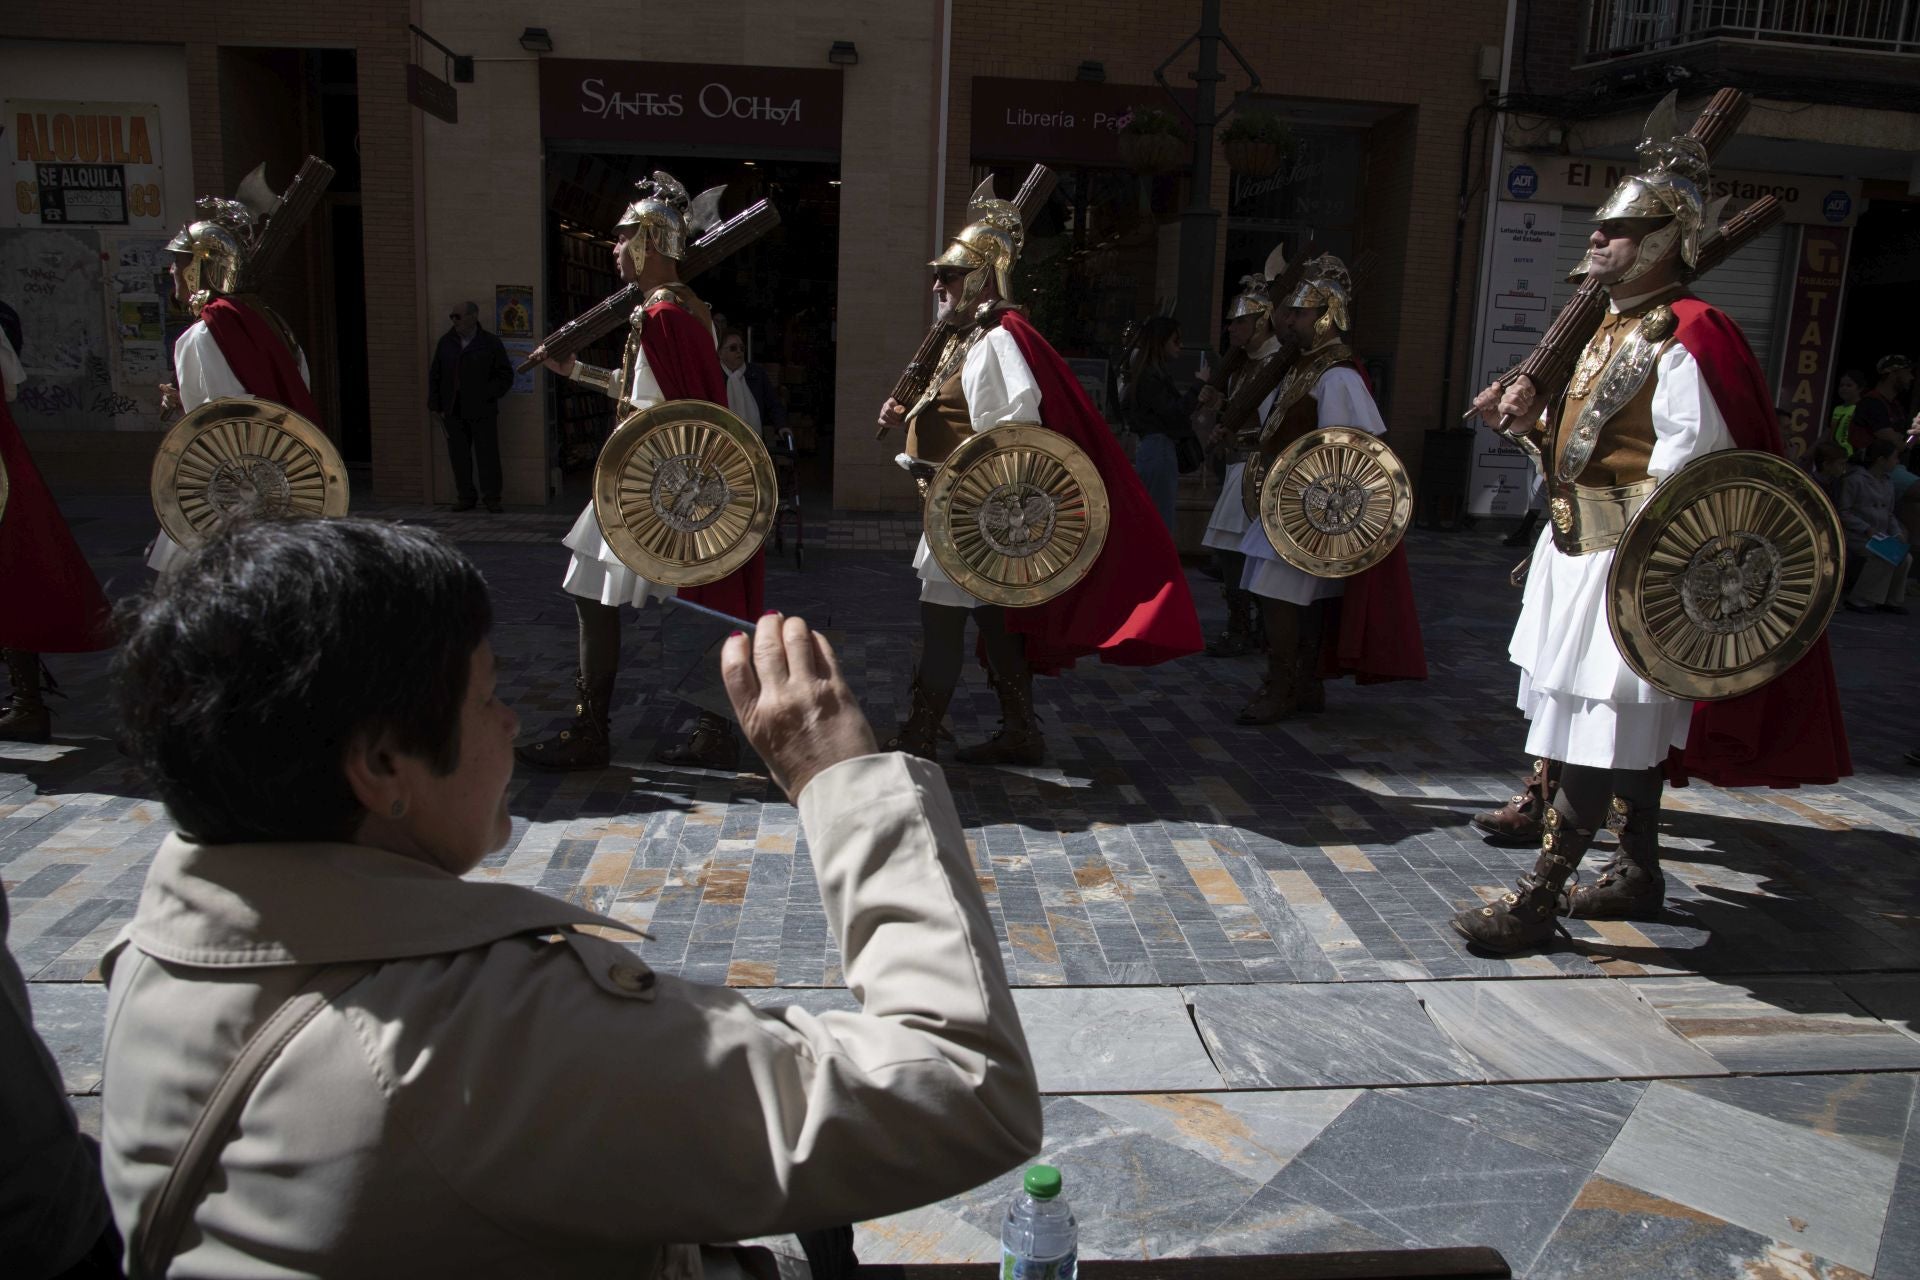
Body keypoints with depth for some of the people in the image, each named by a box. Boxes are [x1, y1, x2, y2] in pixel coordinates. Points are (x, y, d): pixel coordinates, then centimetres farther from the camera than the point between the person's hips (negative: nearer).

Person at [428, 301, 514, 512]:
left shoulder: (491, 343, -1)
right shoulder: (446, 342, 10)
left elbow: (505, 376, 1)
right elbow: (435, 374, 14)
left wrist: (486, 395, -10)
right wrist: (434, 405, 8)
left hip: (482, 411, -4)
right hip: (453, 411, 4)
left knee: (487, 455, -2)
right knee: (458, 456, 6)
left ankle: (491, 498, 8)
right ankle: (466, 497, 16)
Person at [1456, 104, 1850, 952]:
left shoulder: (1684, 339, -15)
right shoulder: (1612, 329, 14)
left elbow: (1688, 475, -21)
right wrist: (1533, 422, 6)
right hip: (1578, 554, 10)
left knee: (1598, 728, -6)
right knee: (1628, 727, 17)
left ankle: (1538, 897, -1)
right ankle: (1639, 873, 31)